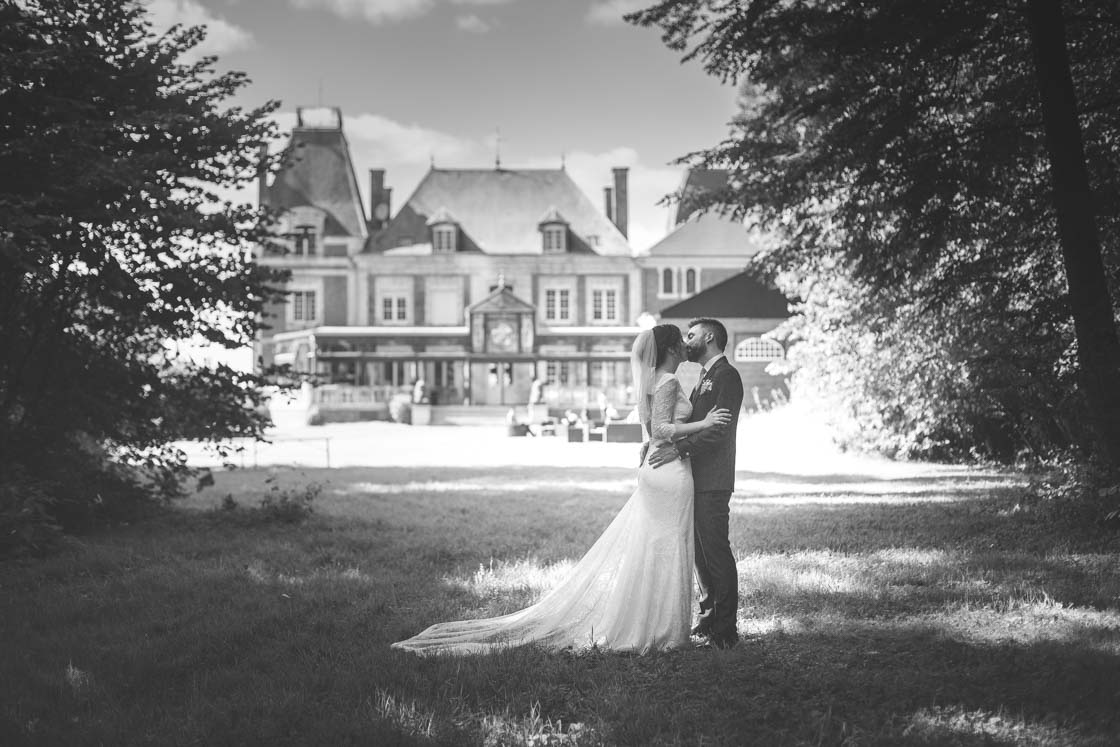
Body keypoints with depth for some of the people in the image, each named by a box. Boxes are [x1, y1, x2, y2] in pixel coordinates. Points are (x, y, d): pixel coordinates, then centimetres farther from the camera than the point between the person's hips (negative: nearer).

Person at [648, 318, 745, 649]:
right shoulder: (706, 378, 21)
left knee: (716, 552, -7)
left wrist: (679, 448, -22)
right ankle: (709, 618, 21)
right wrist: (658, 442, 6)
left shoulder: (727, 376, -10)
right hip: (696, 479, 10)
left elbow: (720, 429, -19)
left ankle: (725, 630, -3)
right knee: (700, 552, 13)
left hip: (712, 483, -10)